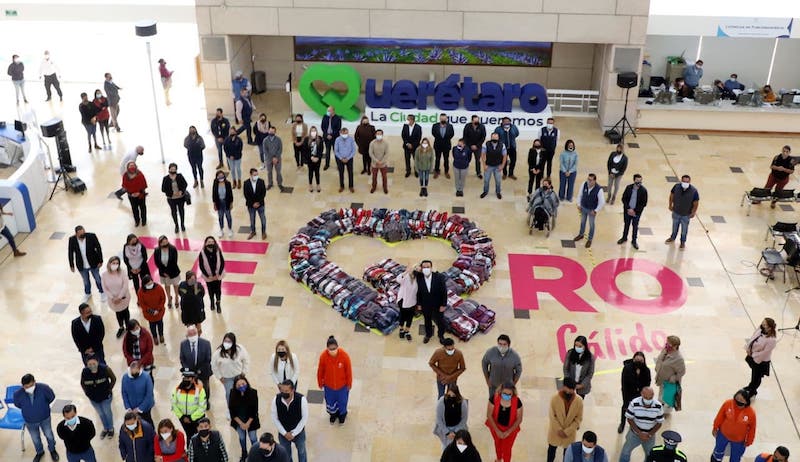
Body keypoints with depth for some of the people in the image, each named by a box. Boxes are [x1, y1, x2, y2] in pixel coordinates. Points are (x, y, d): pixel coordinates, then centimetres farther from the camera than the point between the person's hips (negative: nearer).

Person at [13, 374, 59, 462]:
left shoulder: (44, 388, -33)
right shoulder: (18, 394, -31)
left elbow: (52, 397, -9)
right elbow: (17, 404, -4)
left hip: (45, 418, -1)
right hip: (30, 421, 1)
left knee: (49, 435, 23)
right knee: (35, 439, 25)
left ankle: (52, 450, 53)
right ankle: (39, 452, 55)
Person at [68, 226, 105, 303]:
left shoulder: (91, 236, -22)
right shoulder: (72, 240, -18)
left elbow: (98, 248, -12)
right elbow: (70, 253, -5)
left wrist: (100, 261, -10)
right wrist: (71, 265, 0)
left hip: (93, 264, -1)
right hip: (82, 266, 1)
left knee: (98, 279, 19)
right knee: (86, 281, 22)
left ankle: (102, 292, 45)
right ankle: (87, 293, 50)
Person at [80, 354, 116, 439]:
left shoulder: (105, 369, -27)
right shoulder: (84, 372, -21)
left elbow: (113, 379, -9)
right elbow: (82, 384, 0)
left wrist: (109, 389, -8)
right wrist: (87, 393, 0)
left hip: (105, 397, -2)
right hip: (93, 398, 2)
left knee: (107, 412, 19)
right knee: (101, 414, 23)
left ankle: (111, 429, 44)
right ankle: (105, 429, 47)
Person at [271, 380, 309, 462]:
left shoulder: (301, 399, -28)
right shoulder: (276, 399, -22)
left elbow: (304, 418, -17)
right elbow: (275, 419, -10)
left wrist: (294, 433, -16)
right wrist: (284, 433, -14)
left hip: (298, 432, -1)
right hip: (283, 433, 1)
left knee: (301, 451, 25)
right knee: (286, 454, 22)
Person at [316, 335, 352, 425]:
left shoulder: (344, 355, -29)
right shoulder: (323, 356, -26)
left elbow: (349, 371, -14)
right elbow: (320, 371, -10)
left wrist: (349, 384, -3)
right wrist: (320, 383, 2)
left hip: (342, 385, -1)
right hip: (328, 385, 1)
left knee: (342, 401, 21)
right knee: (330, 402, 24)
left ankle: (342, 415, 54)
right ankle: (333, 414, 56)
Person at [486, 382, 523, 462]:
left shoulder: (517, 402, -28)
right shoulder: (494, 398, -28)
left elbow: (519, 419, -16)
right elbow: (489, 415, -18)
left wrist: (508, 432, -20)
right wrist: (497, 430, -19)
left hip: (510, 429, -2)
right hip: (496, 426, 2)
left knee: (507, 449, 8)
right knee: (498, 443, 28)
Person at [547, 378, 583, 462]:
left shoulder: (579, 400, -22)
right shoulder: (554, 398, -24)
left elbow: (578, 418, -13)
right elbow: (552, 416, -14)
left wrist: (567, 431, -16)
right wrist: (559, 430, -18)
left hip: (570, 432, 0)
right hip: (555, 430, 0)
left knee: (568, 450, 22)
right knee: (552, 448, 21)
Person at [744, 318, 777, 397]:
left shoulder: (771, 340, -34)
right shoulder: (759, 330, -13)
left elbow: (764, 353, -27)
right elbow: (752, 338, 1)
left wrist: (753, 355, -18)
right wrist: (748, 348, -9)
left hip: (760, 361, -7)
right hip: (752, 356, 7)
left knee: (756, 377, 16)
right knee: (753, 374, 31)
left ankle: (752, 391, 40)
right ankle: (751, 386, 55)